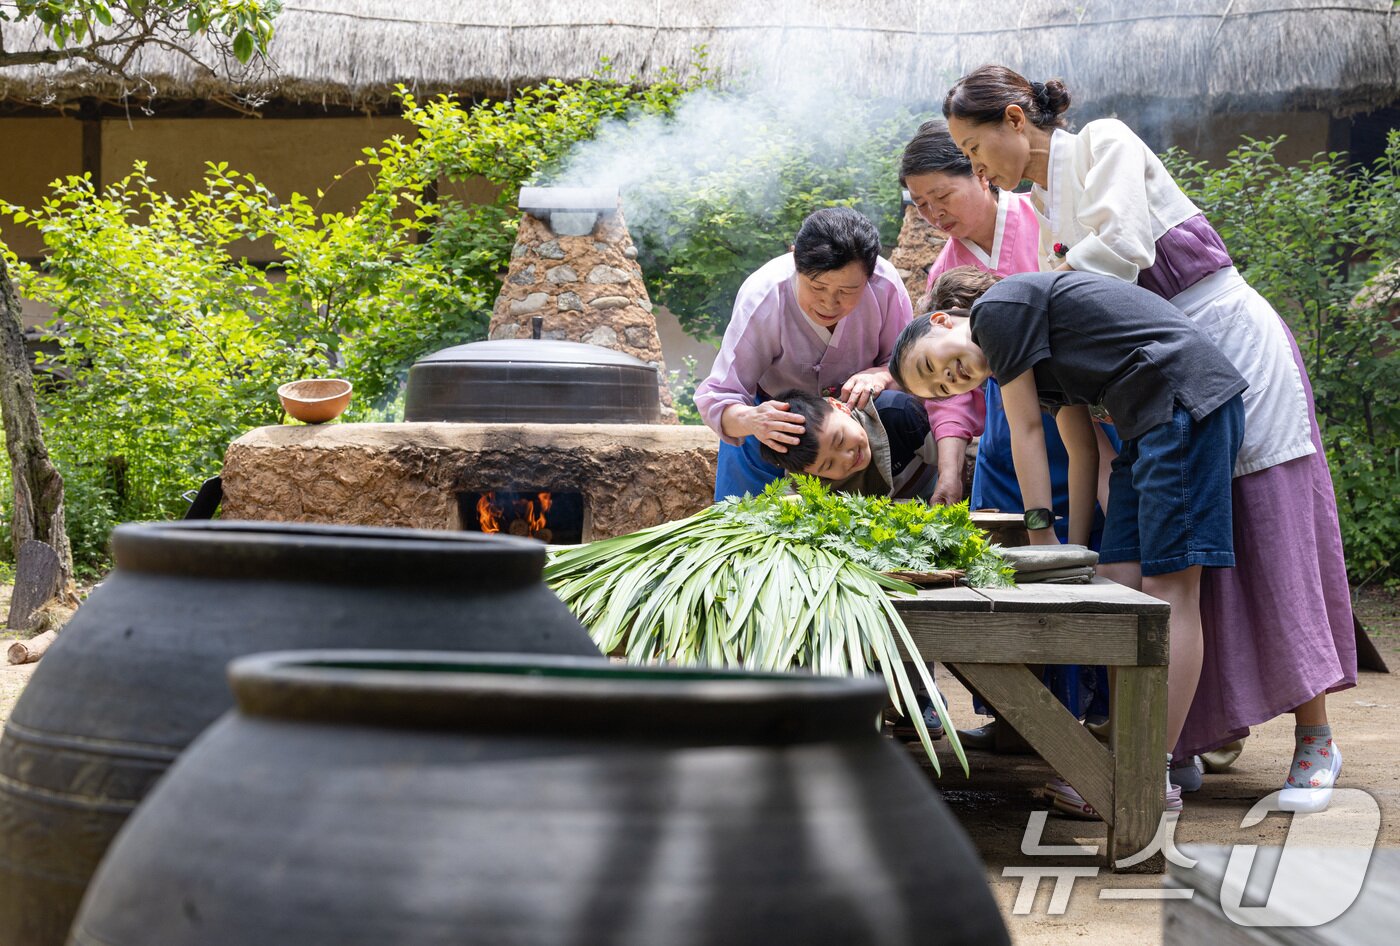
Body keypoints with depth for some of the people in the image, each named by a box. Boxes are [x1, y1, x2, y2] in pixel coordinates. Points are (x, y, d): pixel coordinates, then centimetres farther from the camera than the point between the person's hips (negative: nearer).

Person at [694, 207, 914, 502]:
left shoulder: (885, 285, -30)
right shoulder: (762, 299, -34)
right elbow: (717, 399, -34)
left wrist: (881, 376, -39)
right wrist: (749, 421, -57)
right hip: (771, 410, -1)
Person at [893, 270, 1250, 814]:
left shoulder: (999, 307, -4)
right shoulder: (1038, 363, 23)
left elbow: (1026, 433, -3)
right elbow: (1083, 454, 19)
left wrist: (1042, 538, 3)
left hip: (1187, 400, -10)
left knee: (1170, 585, -12)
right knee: (1123, 583, 3)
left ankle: (1155, 779, -15)